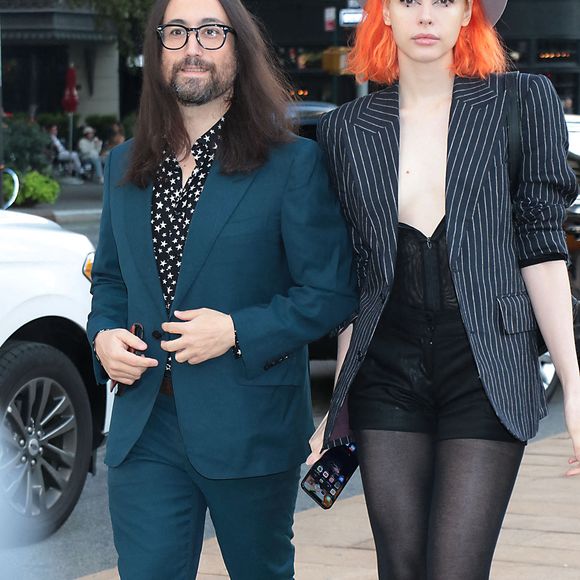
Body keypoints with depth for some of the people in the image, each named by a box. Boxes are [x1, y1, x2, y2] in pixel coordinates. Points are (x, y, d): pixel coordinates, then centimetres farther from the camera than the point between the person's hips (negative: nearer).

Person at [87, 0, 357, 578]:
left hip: (251, 427, -3)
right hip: (144, 424, 3)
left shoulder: (294, 163, -4)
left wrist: (239, 332, -18)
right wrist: (104, 335, -1)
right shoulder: (124, 167, 12)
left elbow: (332, 292, -7)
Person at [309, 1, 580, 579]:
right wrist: (339, 403, 12)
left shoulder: (521, 102, 3)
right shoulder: (346, 128, 10)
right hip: (387, 372, 3)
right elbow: (353, 277, 13)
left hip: (486, 366, -2)